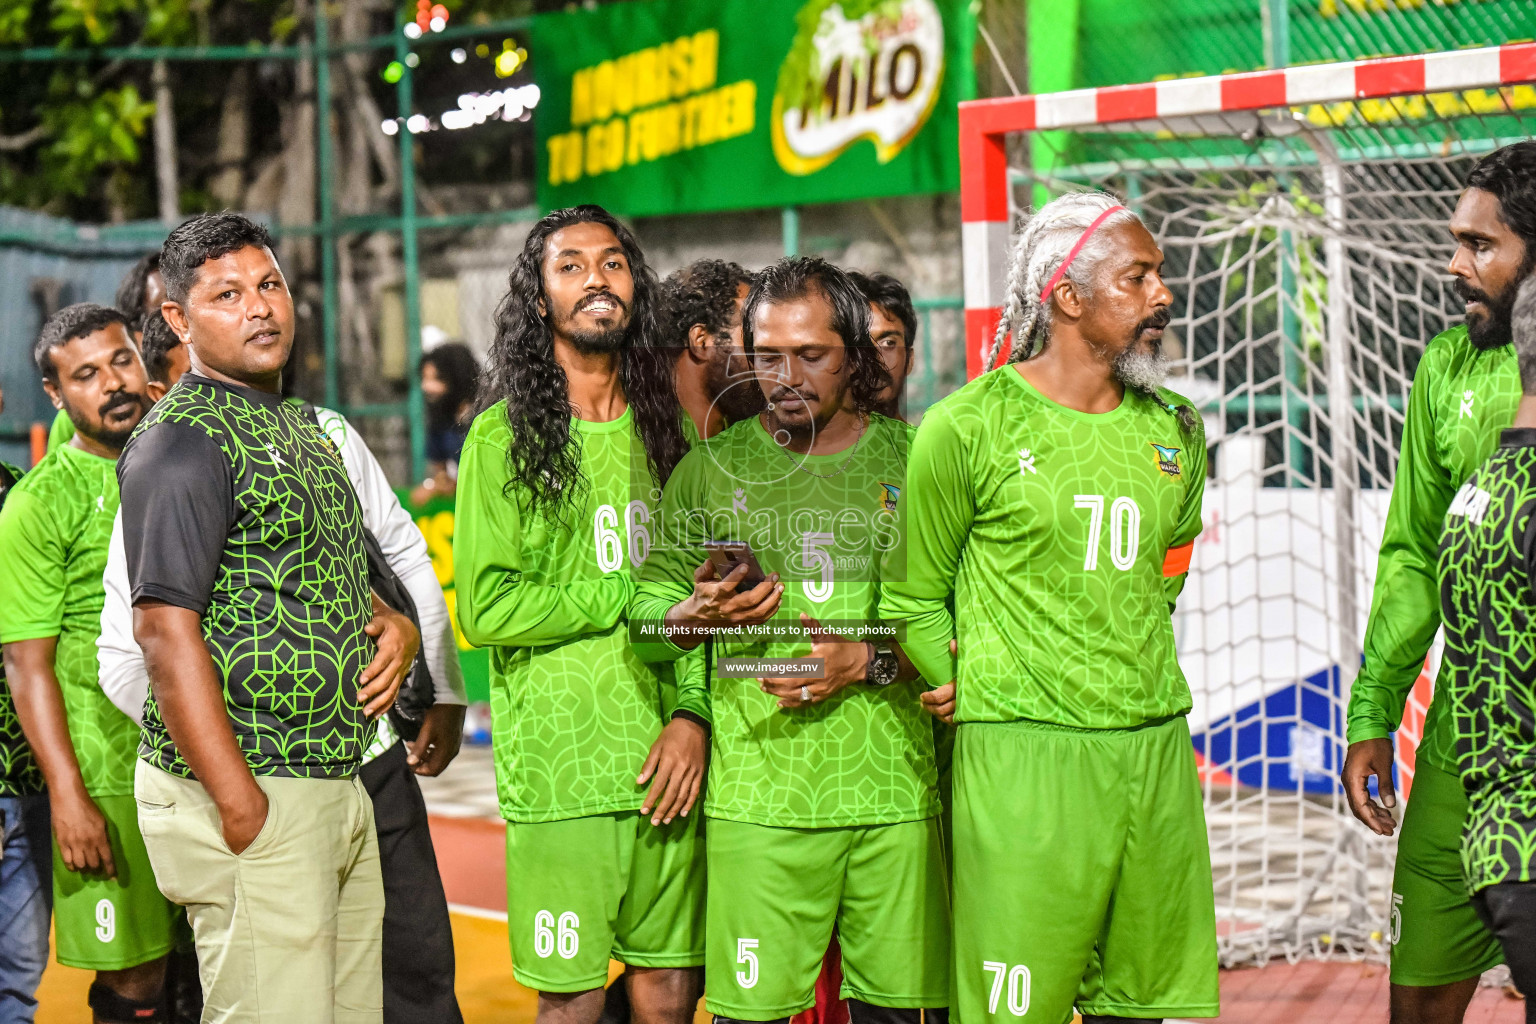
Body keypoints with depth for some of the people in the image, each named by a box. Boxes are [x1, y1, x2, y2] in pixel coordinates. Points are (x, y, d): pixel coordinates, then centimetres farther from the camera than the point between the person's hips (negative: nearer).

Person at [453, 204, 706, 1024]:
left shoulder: (667, 428, 12)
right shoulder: (504, 435, -1)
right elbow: (484, 608, -9)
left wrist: (694, 712, -4)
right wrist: (633, 598, -7)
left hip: (667, 761, 4)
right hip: (558, 767, -4)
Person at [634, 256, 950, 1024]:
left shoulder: (911, 461, 7)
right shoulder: (711, 469, 8)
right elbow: (646, 612, 11)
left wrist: (870, 662, -10)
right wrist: (697, 616, -10)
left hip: (892, 788, 1)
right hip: (759, 793, 0)